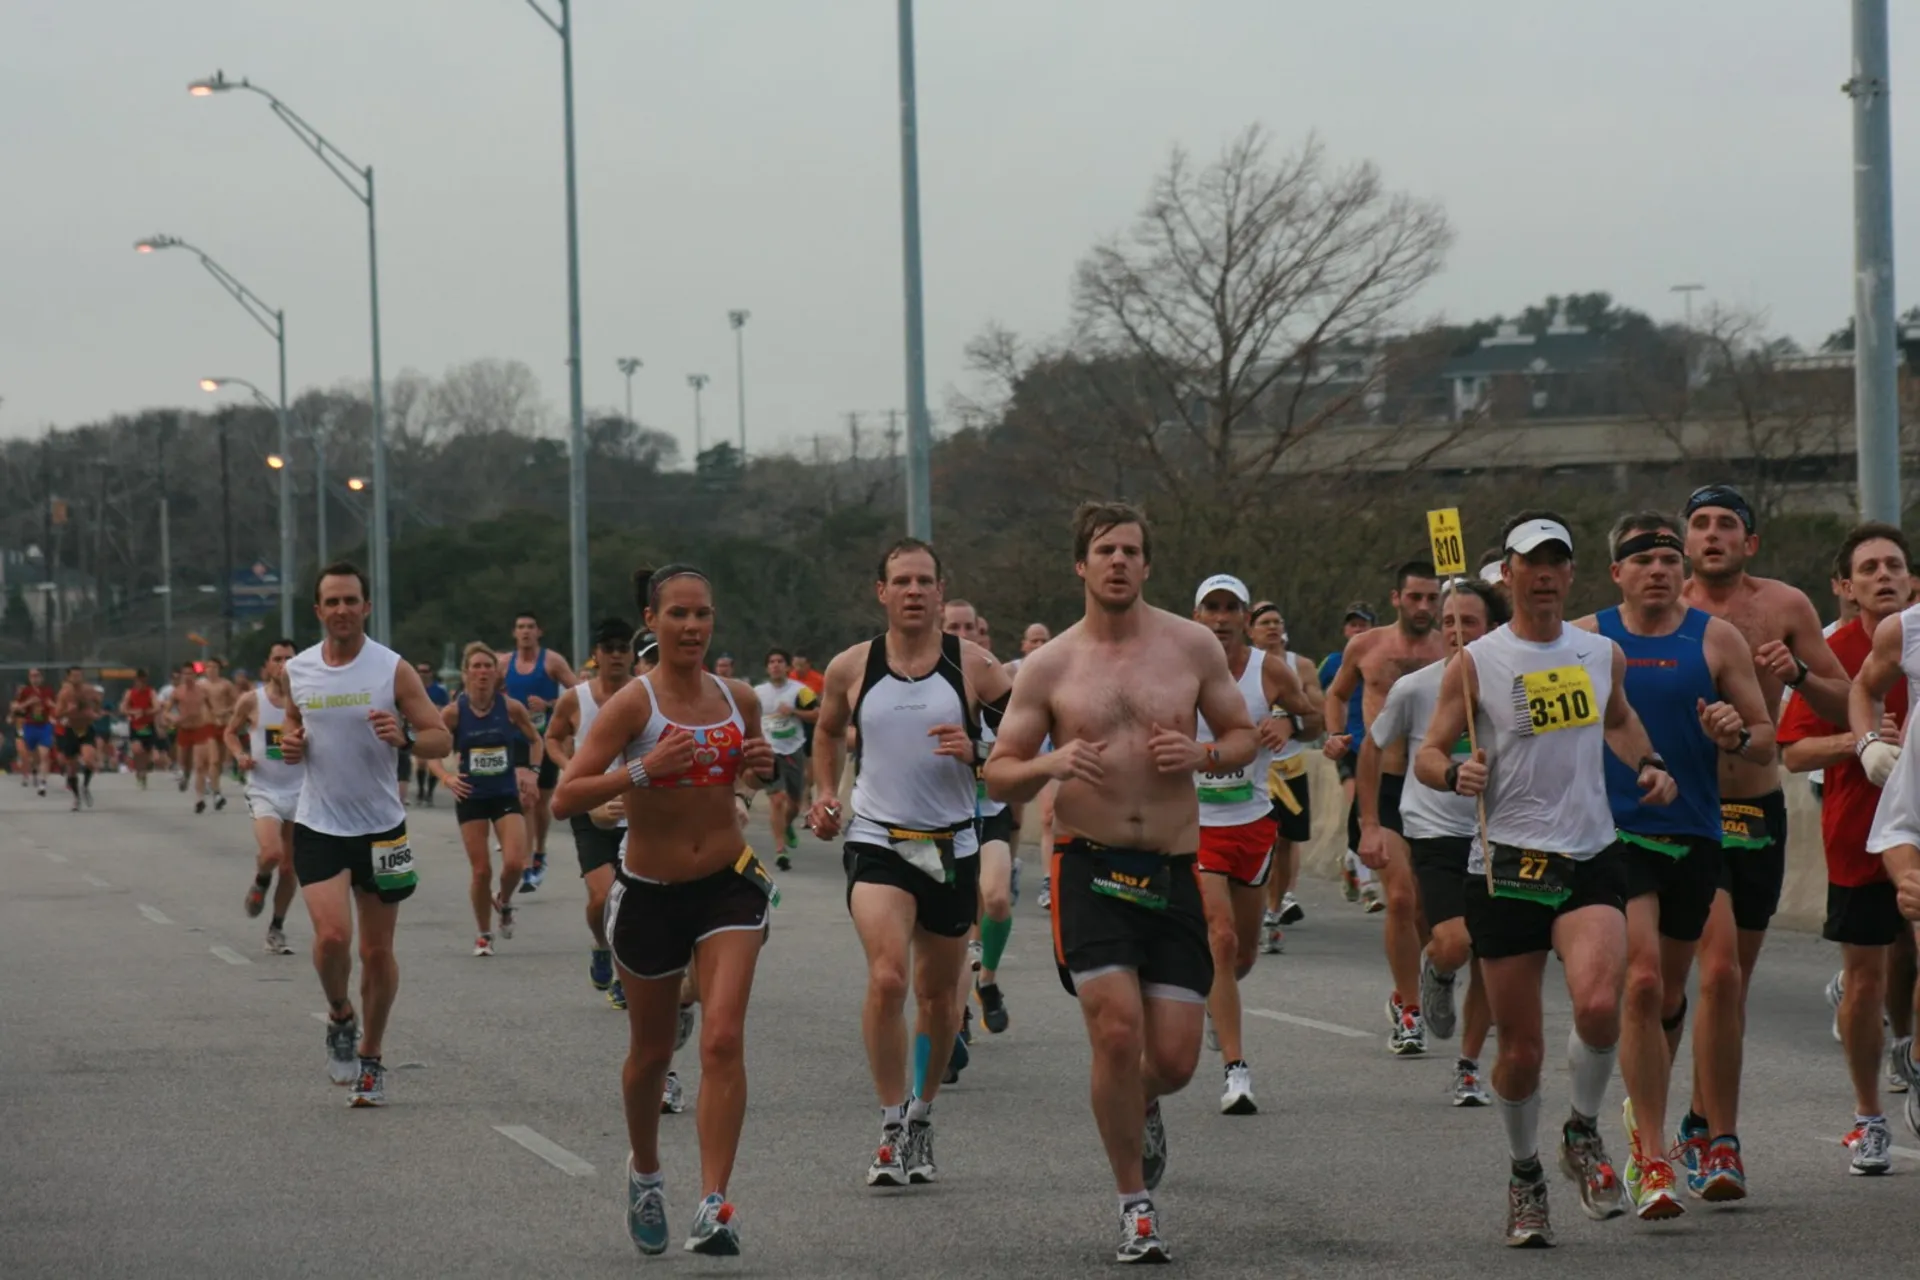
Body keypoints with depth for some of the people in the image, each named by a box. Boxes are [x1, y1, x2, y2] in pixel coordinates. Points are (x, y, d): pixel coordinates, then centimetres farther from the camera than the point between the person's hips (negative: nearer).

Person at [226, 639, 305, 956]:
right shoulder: (251, 700, -4)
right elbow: (231, 732, 11)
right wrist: (240, 754, -7)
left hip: (298, 792, 2)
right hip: (264, 790, -2)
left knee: (290, 868, 6)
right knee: (271, 853, -25)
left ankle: (276, 930, 23)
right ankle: (260, 882, 11)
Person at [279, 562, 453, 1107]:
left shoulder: (392, 669, -7)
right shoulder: (297, 671, 1)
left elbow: (442, 739, -6)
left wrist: (404, 737, -27)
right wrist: (289, 743, -4)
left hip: (380, 827, -1)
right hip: (318, 827, 1)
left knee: (378, 950, 6)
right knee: (332, 935, -18)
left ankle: (370, 1057, 24)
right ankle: (341, 1017, 11)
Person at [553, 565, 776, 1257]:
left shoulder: (739, 699, 0)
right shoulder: (633, 703, -13)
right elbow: (564, 798, -20)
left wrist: (759, 769, -2)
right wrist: (641, 770, -33)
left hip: (729, 884, 2)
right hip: (651, 893, -2)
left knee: (724, 1039, -15)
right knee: (652, 1051, 14)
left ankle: (714, 1206, -16)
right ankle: (645, 1171, 42)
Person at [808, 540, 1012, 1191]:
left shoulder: (973, 665, -2)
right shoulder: (850, 668, 2)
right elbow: (828, 731, 22)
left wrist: (977, 753, -16)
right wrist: (825, 794, 9)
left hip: (952, 846, 1)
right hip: (877, 842, -1)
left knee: (939, 996, 11)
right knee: (887, 976, -22)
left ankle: (921, 1119, 32)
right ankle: (891, 1126, -14)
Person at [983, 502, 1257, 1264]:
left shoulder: (1192, 646, 5)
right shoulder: (1050, 666, 2)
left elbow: (1244, 737, 13)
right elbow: (998, 776, 5)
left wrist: (1203, 755, -9)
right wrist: (1051, 764, -16)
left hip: (1174, 870, 2)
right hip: (1089, 865, -2)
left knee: (1174, 1060, -2)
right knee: (1117, 1031, -16)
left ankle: (1139, 1109, 37)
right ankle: (1136, 1209, 1)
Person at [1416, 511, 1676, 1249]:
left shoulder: (1602, 653, 10)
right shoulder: (1476, 663, -1)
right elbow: (1427, 756, 1)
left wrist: (1648, 763, 13)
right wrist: (1454, 774, -20)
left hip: (1591, 861, 2)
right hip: (1506, 865, -2)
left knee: (1598, 1004, -23)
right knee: (1520, 1047, 1)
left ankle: (1584, 1132, 4)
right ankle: (1525, 1175, 26)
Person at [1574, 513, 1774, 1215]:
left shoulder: (1716, 639, 3)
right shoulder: (1585, 639, 2)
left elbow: (1767, 742, 5)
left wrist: (1735, 736, -17)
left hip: (1695, 836, 2)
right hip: (1616, 834, -2)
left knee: (1671, 993, 15)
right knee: (1641, 983, -18)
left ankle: (1643, 1109, 43)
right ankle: (1652, 1162, -15)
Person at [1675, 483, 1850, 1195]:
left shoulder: (1785, 608, 1)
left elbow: (1846, 708, 3)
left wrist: (1798, 672, -15)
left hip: (1760, 810, 3)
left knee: (1732, 981, 12)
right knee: (1720, 969, -17)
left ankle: (1701, 1124, 29)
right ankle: (1721, 1139, -10)